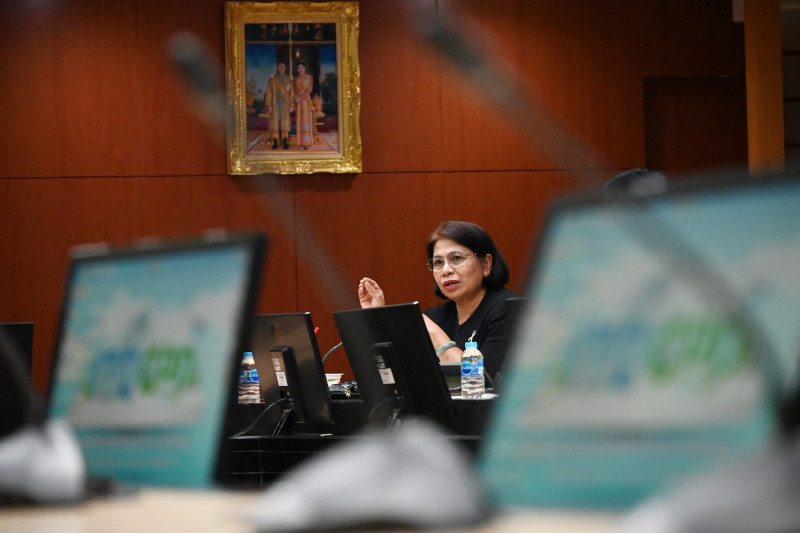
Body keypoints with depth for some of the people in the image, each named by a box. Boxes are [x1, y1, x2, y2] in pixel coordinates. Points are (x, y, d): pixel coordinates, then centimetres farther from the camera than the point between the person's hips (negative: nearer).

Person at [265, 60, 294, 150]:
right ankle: (275, 142, -1)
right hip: (275, 103, -1)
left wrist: (292, 105, 1)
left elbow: (291, 93, 7)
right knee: (275, 121, -3)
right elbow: (269, 92, 1)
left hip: (285, 103, 1)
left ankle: (285, 142, 2)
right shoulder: (272, 78, 4)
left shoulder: (288, 79, 8)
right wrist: (269, 105, -6)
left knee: (285, 122, -1)